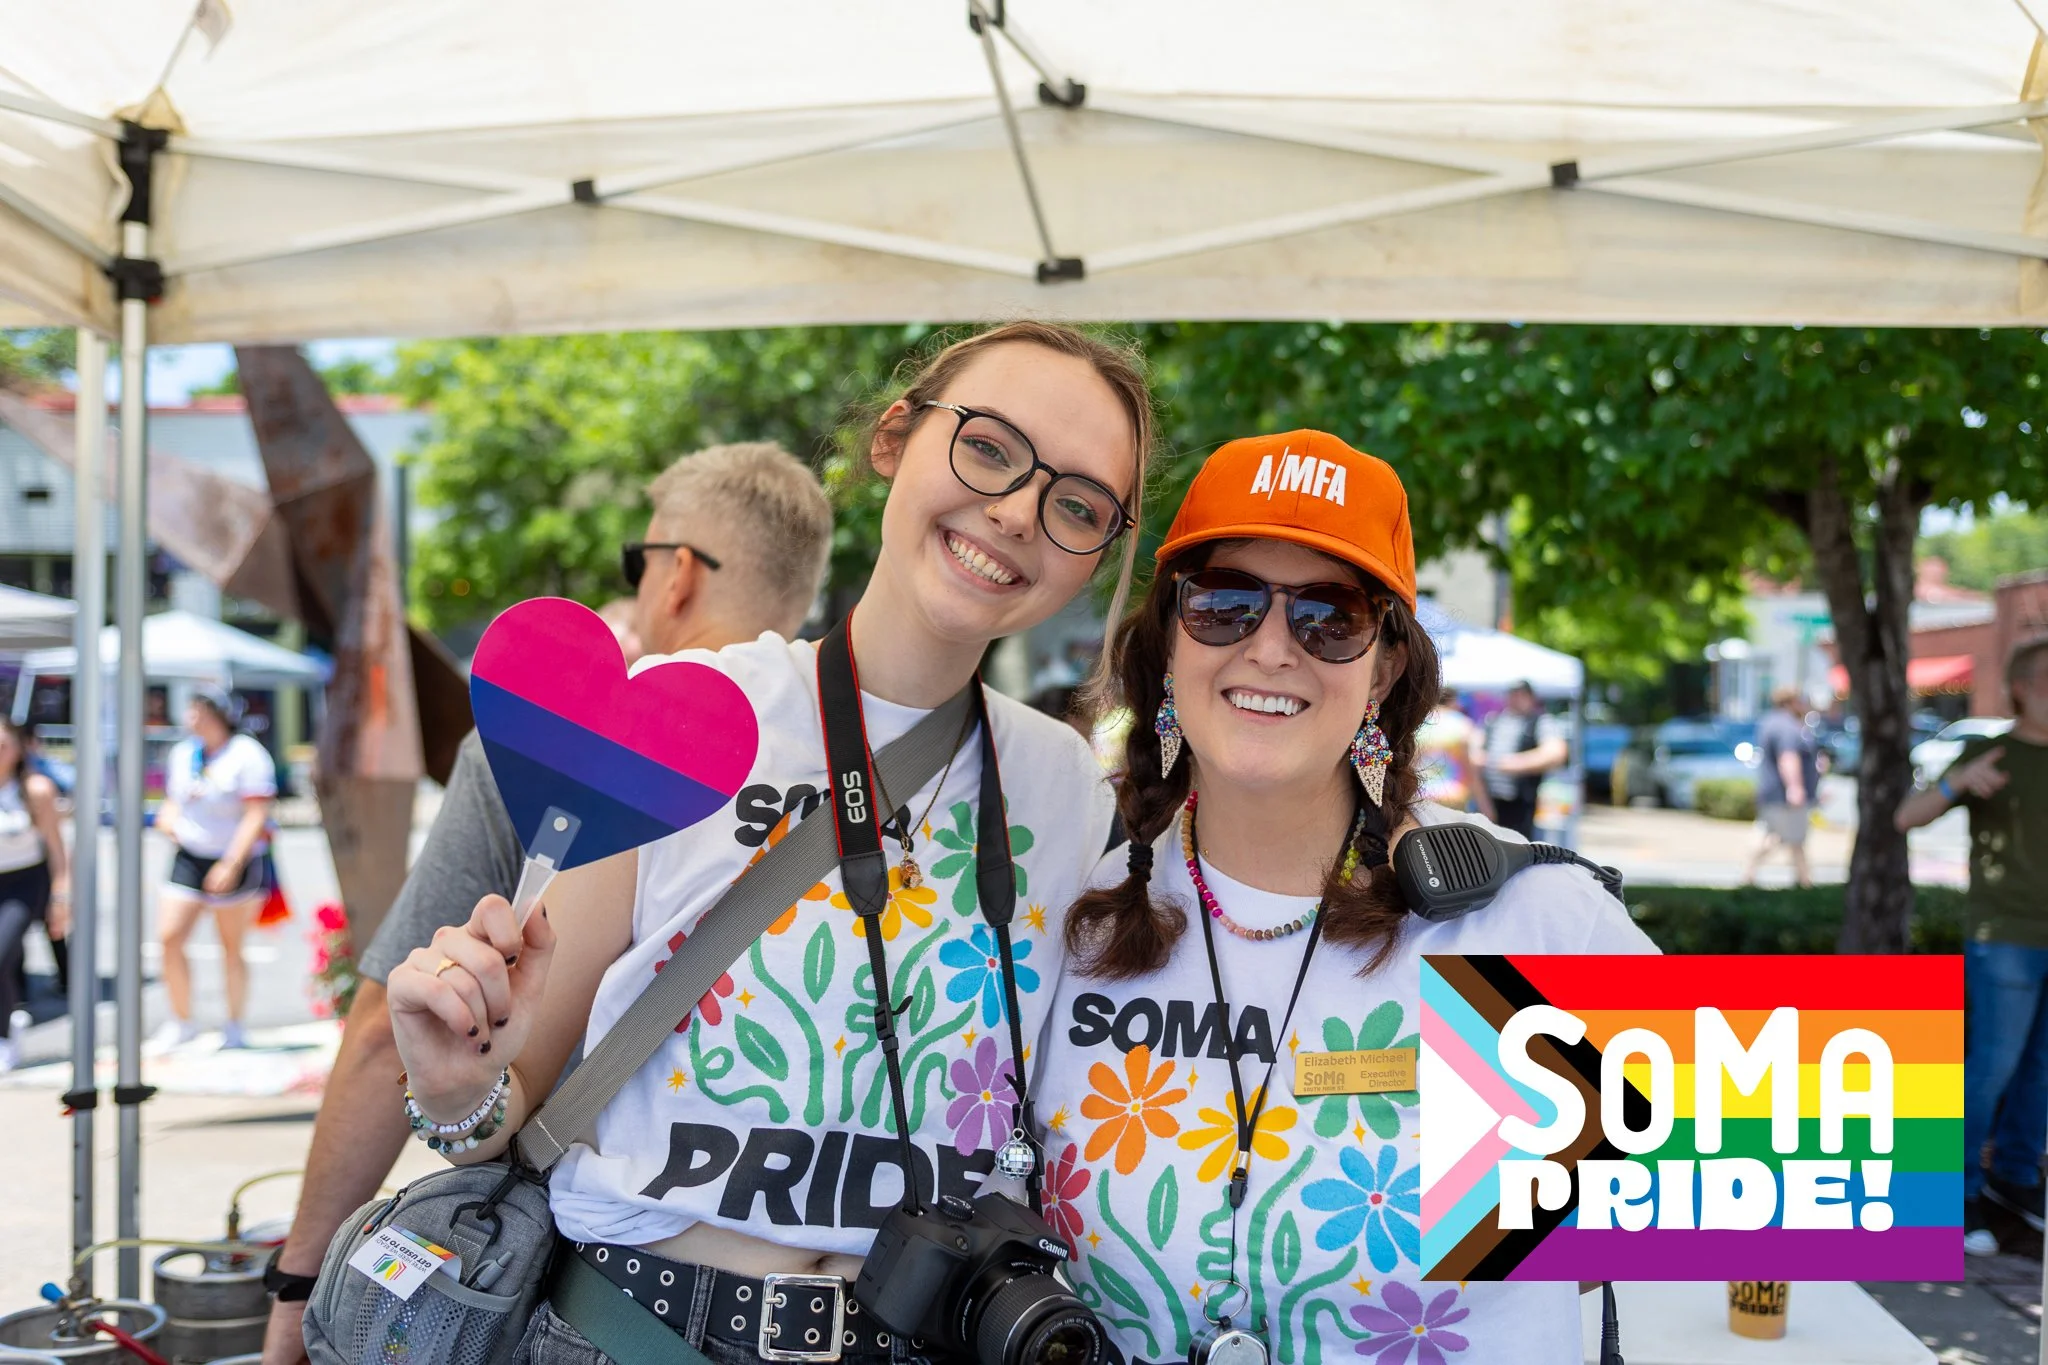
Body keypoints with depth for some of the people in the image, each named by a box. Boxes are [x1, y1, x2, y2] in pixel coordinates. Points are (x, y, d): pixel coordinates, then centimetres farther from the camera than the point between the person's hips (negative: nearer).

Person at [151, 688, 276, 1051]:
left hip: (235, 862, -5)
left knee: (232, 947, 5)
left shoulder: (247, 755, -12)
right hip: (188, 858, 5)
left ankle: (234, 1027, 17)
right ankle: (181, 1021, 7)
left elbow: (256, 816, -16)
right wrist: (168, 817, -2)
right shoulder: (181, 753, 9)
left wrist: (231, 865, -21)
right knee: (169, 937, -6)